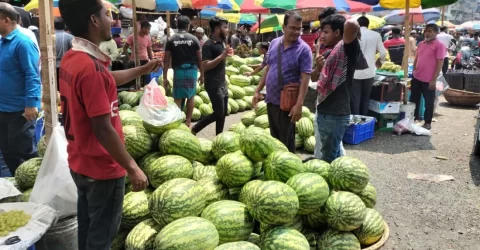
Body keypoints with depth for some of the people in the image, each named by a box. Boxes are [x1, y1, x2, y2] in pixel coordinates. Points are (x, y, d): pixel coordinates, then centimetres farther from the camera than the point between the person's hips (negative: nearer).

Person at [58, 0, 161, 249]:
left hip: (80, 163, 9)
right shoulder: (90, 67, -27)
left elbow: (107, 79, 21)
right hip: (102, 168, -9)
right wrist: (132, 168, -20)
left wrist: (143, 69, 26)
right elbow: (103, 129, -27)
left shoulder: (70, 59, 2)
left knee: (87, 226, 24)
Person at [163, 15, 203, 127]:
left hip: (178, 71, -1)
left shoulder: (171, 40, -1)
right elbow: (199, 58, 1)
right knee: (191, 96, 14)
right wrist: (202, 74, 11)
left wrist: (165, 77, 2)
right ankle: (188, 121, 17)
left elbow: (167, 60, -3)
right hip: (192, 70, 1)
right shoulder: (194, 39, 0)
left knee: (178, 98, 6)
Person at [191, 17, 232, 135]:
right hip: (213, 85, -8)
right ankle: (195, 129, 9)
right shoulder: (208, 45, -15)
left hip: (222, 84, 8)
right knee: (218, 113, -7)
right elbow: (205, 66, -23)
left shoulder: (222, 42, 9)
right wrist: (222, 56, -27)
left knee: (223, 113, 10)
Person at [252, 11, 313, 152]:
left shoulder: (304, 49, -13)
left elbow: (305, 78, -17)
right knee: (274, 137, 19)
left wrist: (299, 104, -24)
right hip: (271, 99, 6)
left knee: (286, 140, 5)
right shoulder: (274, 43, 5)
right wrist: (258, 91, 11)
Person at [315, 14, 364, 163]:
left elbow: (351, 24, -34)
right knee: (333, 154, 20)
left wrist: (353, 28, -14)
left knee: (329, 158, 1)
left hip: (335, 114, -9)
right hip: (325, 112, 9)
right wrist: (319, 65, 13)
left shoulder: (346, 48, -14)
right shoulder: (332, 52, 13)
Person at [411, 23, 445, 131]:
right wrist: (414, 72, 12)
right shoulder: (421, 44, 11)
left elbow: (440, 63, -12)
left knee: (428, 102, 6)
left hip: (429, 80, -6)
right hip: (416, 78, 6)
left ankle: (427, 123, 19)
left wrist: (434, 80, -16)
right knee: (414, 100, 15)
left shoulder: (439, 45, -9)